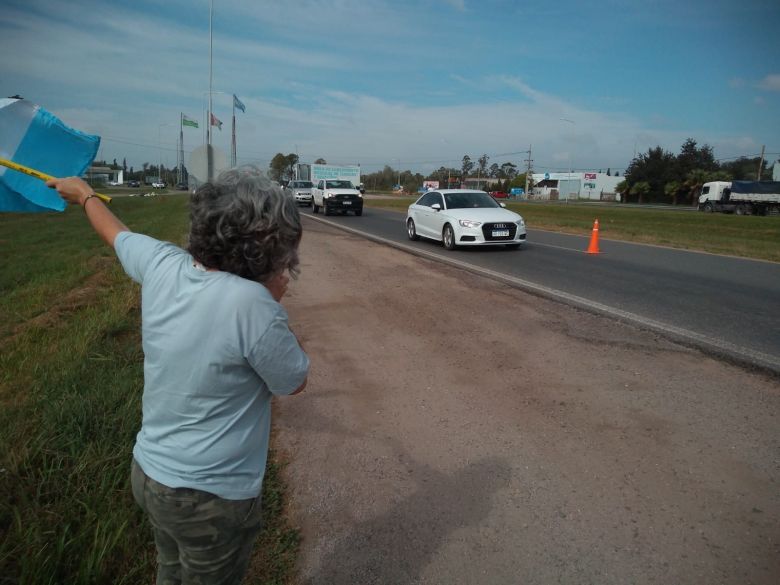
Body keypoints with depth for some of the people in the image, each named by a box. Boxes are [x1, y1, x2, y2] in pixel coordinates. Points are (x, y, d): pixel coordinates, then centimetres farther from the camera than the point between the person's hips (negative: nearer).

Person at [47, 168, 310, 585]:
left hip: (148, 472, 6)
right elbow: (295, 382, -14)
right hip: (210, 497, -6)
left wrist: (84, 194, 32)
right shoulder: (253, 304, -31)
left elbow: (116, 233, 12)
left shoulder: (160, 265, -12)